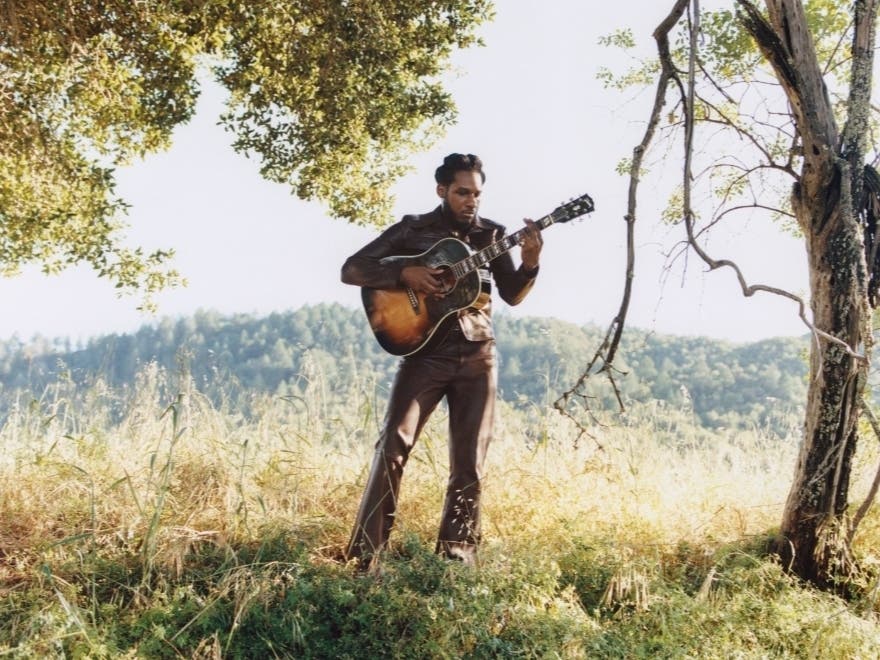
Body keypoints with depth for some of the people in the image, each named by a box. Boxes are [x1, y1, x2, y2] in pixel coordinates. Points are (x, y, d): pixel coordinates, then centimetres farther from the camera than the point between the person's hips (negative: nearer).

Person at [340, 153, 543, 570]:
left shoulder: (490, 234, 10)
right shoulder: (412, 229, 2)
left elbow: (513, 295, 7)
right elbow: (352, 270, -1)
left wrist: (529, 264, -13)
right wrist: (404, 274, -16)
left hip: (476, 356, 3)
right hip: (424, 352, -2)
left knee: (469, 460, 2)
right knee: (393, 446, -12)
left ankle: (456, 556, 13)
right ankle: (364, 554, -6)